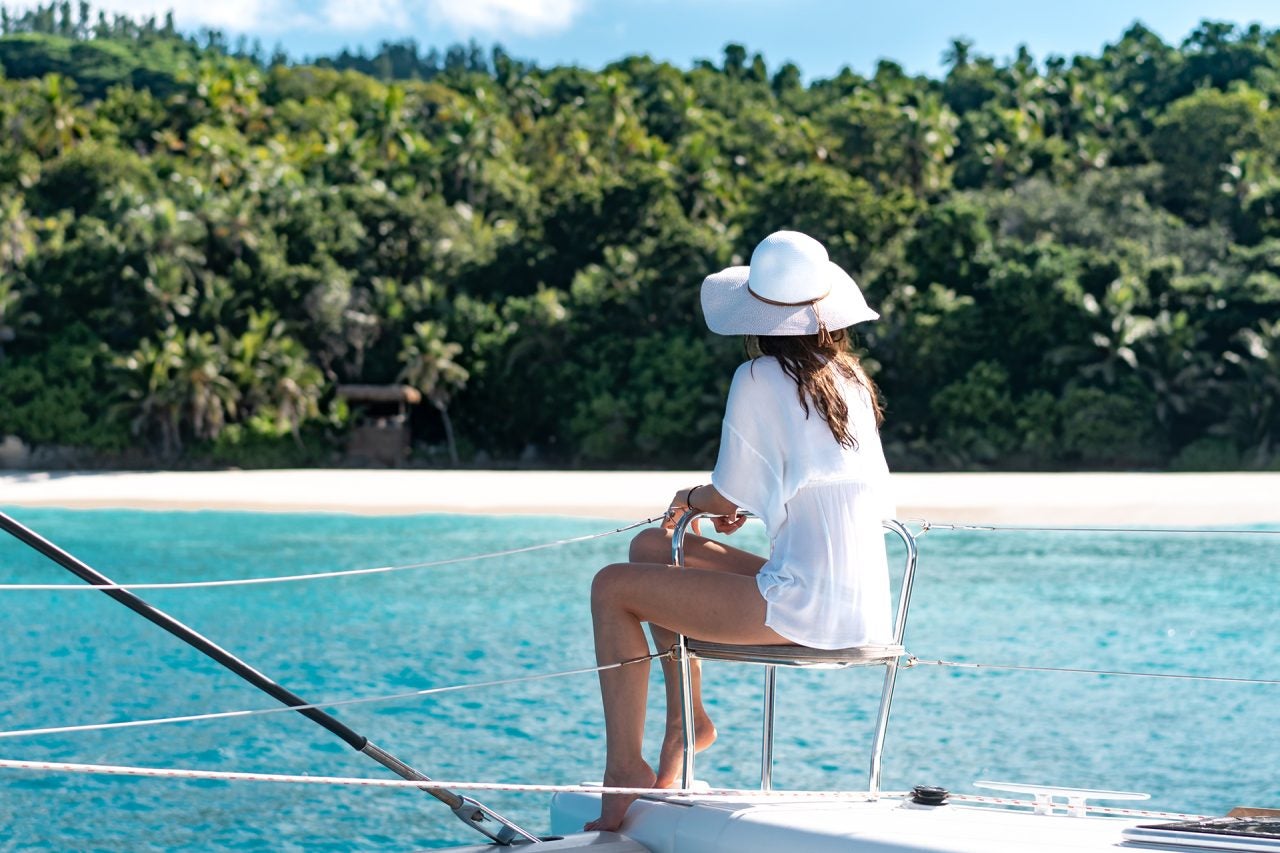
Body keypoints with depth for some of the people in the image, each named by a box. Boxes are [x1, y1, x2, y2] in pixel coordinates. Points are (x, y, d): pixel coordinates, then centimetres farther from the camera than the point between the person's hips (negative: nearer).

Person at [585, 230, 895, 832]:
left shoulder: (761, 378, -10)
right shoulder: (851, 377, 12)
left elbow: (727, 497, -8)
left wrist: (693, 499, 14)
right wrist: (737, 502, 20)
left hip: (803, 605, -8)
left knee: (612, 588, 2)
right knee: (650, 548, 21)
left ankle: (625, 769, 3)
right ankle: (687, 715, 28)